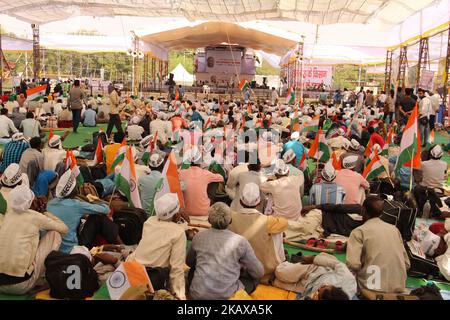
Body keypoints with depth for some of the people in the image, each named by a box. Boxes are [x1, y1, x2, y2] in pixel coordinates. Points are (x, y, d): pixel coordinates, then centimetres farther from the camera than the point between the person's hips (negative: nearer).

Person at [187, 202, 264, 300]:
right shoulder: (240, 241, -5)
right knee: (254, 277, 20)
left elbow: (189, 262, 21)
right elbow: (259, 272, 3)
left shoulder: (198, 237, 1)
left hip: (198, 295, 3)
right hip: (227, 295, -2)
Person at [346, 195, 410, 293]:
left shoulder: (359, 231, -4)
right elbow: (407, 264, 12)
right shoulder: (394, 229, 12)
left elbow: (353, 264, -16)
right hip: (399, 287, 5)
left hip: (373, 288, -5)